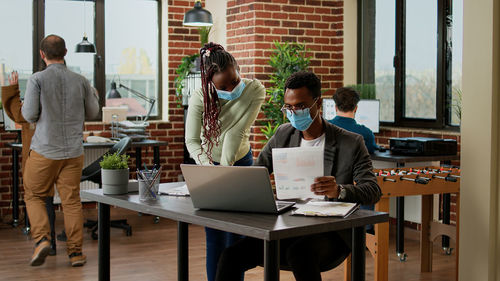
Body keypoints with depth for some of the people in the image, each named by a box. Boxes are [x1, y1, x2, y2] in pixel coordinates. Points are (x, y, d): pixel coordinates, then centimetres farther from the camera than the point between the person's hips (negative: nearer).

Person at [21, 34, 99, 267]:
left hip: (44, 151, -2)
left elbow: (29, 115, -11)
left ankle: (41, 239, -4)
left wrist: (24, 106, 11)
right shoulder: (80, 81, -1)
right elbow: (92, 112, 9)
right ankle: (75, 252, 9)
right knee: (72, 200, 8)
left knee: (34, 196, 14)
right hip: (73, 151, 2)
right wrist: (94, 95, 29)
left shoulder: (37, 80, -10)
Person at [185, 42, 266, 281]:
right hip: (210, 164, -1)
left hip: (240, 162, 1)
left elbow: (236, 133, -23)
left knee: (238, 233, 2)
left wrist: (226, 166, -30)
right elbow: (192, 141, -22)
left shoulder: (255, 91, -18)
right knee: (215, 236, -5)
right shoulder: (200, 99, -20)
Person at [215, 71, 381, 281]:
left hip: (329, 234, -4)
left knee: (300, 253, -38)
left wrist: (339, 191, -32)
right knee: (231, 255, -20)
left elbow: (373, 191, -10)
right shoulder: (283, 135, 13)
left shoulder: (351, 143, -2)